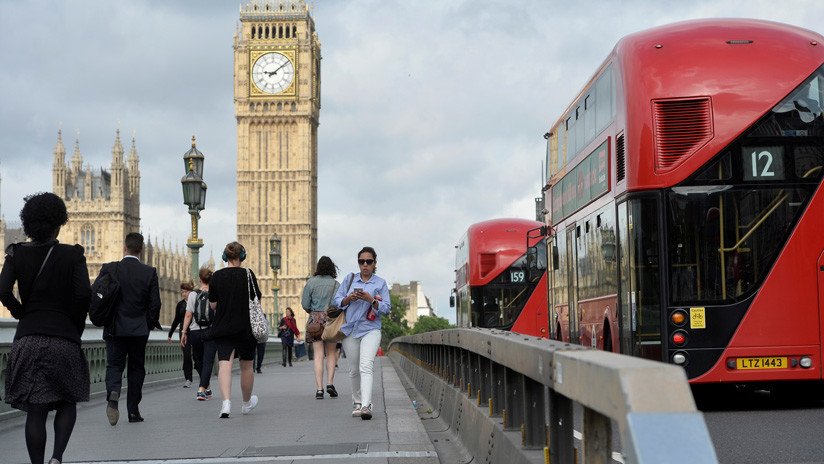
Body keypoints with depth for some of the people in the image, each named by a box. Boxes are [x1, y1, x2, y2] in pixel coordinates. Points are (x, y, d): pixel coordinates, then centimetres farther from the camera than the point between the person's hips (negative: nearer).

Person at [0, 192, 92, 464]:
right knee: (67, 403, 14)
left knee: (35, 411, 5)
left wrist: (22, 315, 6)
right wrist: (76, 328, 1)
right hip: (64, 339, -1)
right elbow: (84, 294, -13)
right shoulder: (72, 255, -2)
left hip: (28, 339, 1)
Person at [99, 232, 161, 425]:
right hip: (139, 330, 0)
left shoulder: (109, 269, -4)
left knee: (114, 365, 7)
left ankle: (113, 393, -22)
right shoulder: (149, 272, -5)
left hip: (114, 329, 0)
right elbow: (155, 303, -6)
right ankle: (133, 411, 13)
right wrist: (152, 323, 12)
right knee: (136, 368, 11)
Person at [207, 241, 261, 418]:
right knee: (246, 365, 15)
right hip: (245, 327, 0)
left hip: (222, 327, 0)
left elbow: (213, 304, 3)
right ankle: (247, 403, 33)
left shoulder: (217, 276, -1)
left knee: (224, 364, -7)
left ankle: (226, 401, -27)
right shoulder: (248, 274, -6)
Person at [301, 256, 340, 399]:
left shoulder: (311, 282, 1)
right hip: (331, 319, 0)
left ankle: (319, 388, -6)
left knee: (318, 354, 0)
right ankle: (330, 383, 1)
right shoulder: (336, 284, -1)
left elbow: (305, 304, 0)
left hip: (315, 319, 0)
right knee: (331, 353, 13)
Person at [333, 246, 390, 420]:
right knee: (354, 370, 9)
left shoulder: (380, 283, 5)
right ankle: (357, 403, 24)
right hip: (350, 330, 3)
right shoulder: (350, 279, 11)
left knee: (365, 367, -19)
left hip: (370, 329, -3)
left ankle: (366, 406, -28)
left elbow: (386, 308, 0)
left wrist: (371, 300, -16)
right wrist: (349, 298, -12)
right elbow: (337, 300, 8)